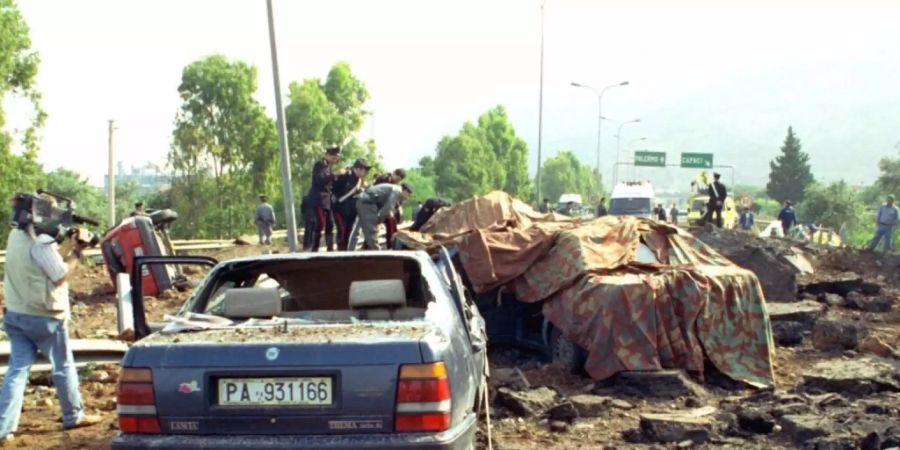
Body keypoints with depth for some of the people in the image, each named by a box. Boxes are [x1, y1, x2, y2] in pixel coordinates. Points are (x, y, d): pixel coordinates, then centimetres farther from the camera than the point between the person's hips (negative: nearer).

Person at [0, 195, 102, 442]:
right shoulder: (42, 241, -20)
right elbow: (61, 276, -15)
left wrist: (66, 246, 5)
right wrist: (75, 252, -6)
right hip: (44, 318, -7)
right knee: (63, 367, 10)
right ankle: (74, 416, 24)